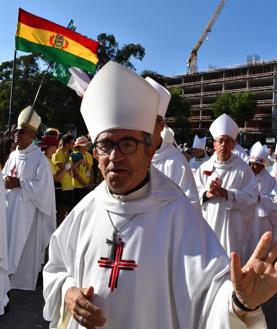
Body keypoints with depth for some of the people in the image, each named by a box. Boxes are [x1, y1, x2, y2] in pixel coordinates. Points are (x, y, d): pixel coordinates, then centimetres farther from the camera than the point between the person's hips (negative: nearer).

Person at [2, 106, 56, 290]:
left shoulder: (39, 158, -12)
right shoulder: (13, 155, 9)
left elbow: (42, 187, -16)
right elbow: (4, 176, 16)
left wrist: (19, 183, -18)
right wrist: (4, 181, -6)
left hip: (28, 210, -6)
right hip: (11, 207, 6)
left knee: (26, 245, 4)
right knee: (11, 241, 13)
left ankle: (26, 279, 20)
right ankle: (10, 273, 29)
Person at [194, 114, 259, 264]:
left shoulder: (243, 168, -2)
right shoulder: (204, 167, 6)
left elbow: (251, 196, -9)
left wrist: (225, 193, -19)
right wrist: (207, 194, -16)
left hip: (233, 227, -2)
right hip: (209, 225, 3)